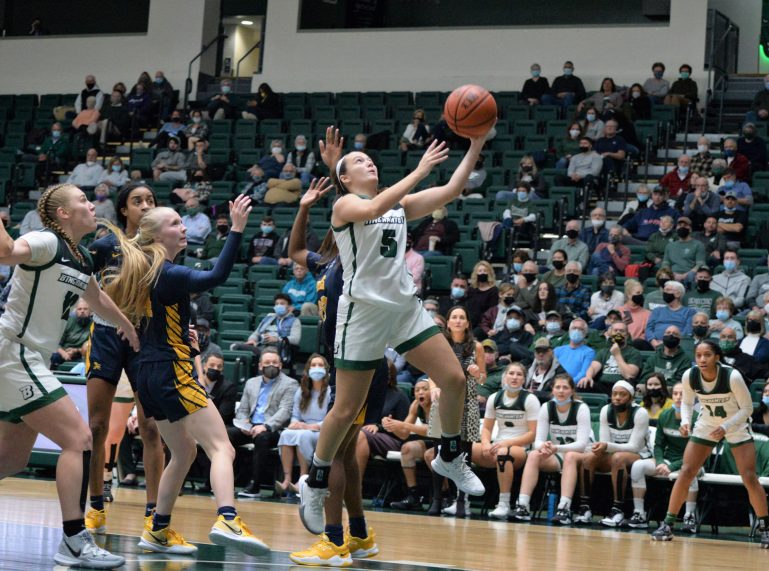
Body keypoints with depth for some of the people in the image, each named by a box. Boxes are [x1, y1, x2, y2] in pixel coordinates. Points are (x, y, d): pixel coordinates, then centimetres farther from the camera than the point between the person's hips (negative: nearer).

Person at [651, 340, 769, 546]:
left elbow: (747, 408, -17)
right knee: (686, 472, -7)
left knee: (749, 478, -10)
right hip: (706, 425, 3)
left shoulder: (733, 376, -29)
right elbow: (686, 402, 0)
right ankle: (667, 525, 0)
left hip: (736, 425, -2)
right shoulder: (689, 376, -19)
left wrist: (726, 427, -30)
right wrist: (685, 421, -19)